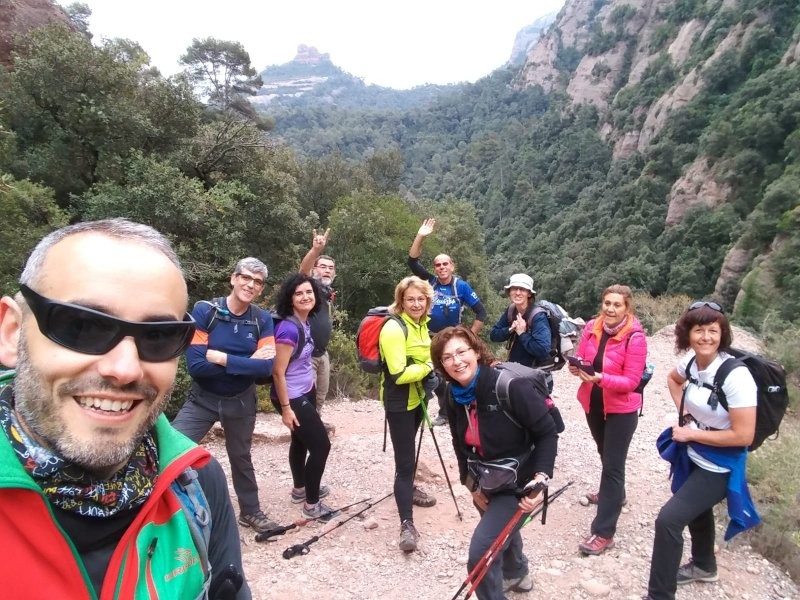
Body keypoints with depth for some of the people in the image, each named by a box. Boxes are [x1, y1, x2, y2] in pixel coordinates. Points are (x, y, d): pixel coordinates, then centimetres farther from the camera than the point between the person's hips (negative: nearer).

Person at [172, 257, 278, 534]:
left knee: (241, 457, 20)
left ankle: (250, 512, 41)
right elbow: (195, 365, -25)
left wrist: (221, 358, -25)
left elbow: (266, 368, -21)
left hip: (240, 402, 2)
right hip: (202, 398, -2)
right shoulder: (204, 311, -17)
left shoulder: (262, 320, -10)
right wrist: (247, 363, -23)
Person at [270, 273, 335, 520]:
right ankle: (311, 505, 13)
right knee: (321, 445, -3)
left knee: (302, 440, 23)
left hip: (306, 392, 9)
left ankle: (300, 489, 42)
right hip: (292, 397, -9)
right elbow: (278, 372, -23)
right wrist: (285, 408, -19)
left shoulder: (306, 321, -3)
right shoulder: (288, 329, -27)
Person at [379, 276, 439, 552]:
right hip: (399, 402, -9)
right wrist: (429, 368, -19)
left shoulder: (421, 324, 3)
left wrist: (430, 370, 1)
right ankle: (407, 524, -5)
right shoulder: (394, 328, -25)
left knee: (409, 451, 27)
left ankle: (409, 490, 47)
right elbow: (399, 374, -29)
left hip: (417, 397, 9)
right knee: (404, 461, -10)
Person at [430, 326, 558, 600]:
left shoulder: (511, 386, -29)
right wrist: (472, 484, 3)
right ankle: (517, 575, 63)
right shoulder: (454, 396, -9)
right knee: (501, 530, 32)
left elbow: (547, 432, -21)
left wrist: (541, 477, -29)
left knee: (480, 554, -15)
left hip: (519, 484, -7)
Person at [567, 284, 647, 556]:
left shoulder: (635, 337, -21)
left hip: (621, 410, -6)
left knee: (613, 465, -2)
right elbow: (580, 359, 3)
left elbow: (631, 381, -21)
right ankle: (613, 493, 53)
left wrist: (601, 378, -35)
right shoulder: (591, 327, -6)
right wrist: (577, 367, -20)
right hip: (592, 404, 6)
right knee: (606, 456, 27)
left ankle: (604, 532, 4)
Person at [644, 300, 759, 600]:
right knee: (696, 509, 28)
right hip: (692, 455, 8)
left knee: (668, 519, -13)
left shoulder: (736, 376, -28)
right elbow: (672, 378, 16)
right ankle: (704, 565, 56)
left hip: (719, 467, -7)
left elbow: (744, 435, -27)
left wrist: (691, 433, -20)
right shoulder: (691, 361, -9)